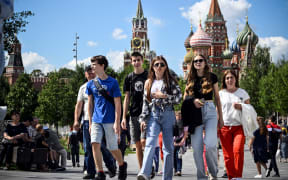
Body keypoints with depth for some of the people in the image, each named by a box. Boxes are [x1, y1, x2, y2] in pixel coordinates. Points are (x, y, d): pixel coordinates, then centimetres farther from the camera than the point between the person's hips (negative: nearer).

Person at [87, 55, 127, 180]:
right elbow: (90, 104, 14)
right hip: (96, 120, 4)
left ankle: (122, 165, 31)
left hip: (110, 120, -4)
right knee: (95, 144, -13)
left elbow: (117, 104, -6)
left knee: (112, 148, 3)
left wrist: (117, 123, -12)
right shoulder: (91, 84, 8)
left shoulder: (113, 82, -5)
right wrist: (90, 122, 11)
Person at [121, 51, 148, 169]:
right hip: (134, 115, 3)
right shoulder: (129, 78, 11)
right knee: (138, 144, 5)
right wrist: (124, 117, 6)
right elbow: (127, 98, 12)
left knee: (144, 141, -15)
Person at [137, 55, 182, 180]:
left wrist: (163, 96, -11)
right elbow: (145, 102, 14)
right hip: (153, 116, 1)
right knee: (150, 143, -18)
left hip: (168, 115, -1)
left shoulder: (171, 81, 6)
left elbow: (178, 98, -2)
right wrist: (143, 119, 6)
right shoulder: (148, 83, 15)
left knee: (168, 147, 1)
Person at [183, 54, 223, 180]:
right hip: (195, 113, 2)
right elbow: (185, 97, 13)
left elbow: (217, 98, 13)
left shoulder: (212, 77, 9)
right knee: (196, 147, -4)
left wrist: (220, 117, 12)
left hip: (210, 110, -2)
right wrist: (193, 101, -10)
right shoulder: (191, 79, 14)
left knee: (210, 144, -18)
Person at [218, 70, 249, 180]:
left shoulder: (242, 92, 11)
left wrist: (241, 107, -7)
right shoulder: (221, 93, 12)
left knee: (238, 149, -22)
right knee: (227, 155, -4)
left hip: (239, 126, -1)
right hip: (225, 127, 1)